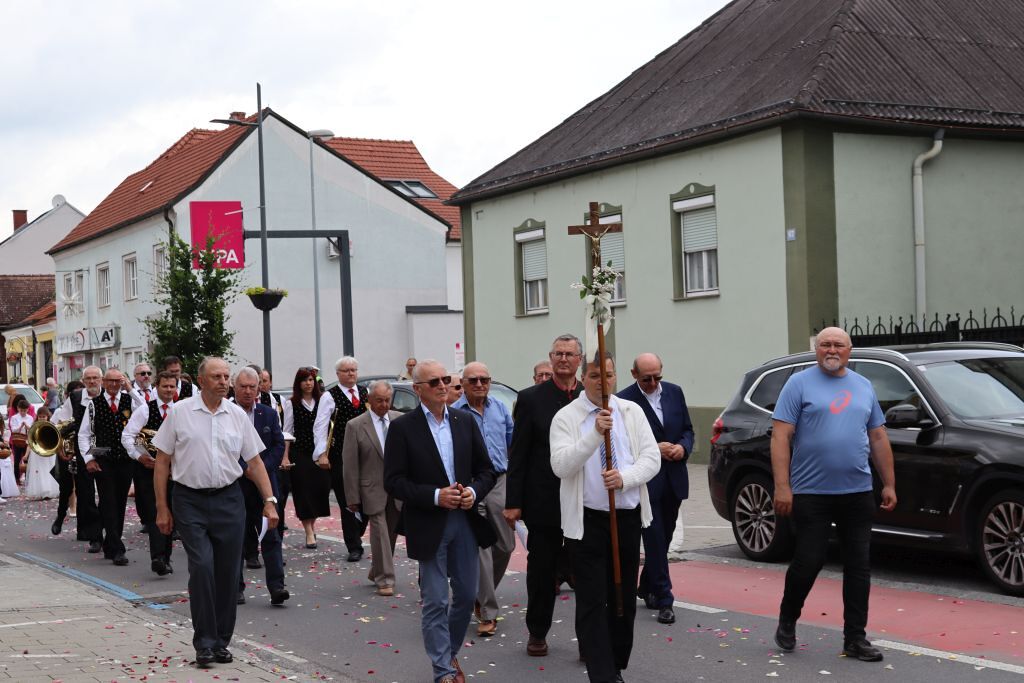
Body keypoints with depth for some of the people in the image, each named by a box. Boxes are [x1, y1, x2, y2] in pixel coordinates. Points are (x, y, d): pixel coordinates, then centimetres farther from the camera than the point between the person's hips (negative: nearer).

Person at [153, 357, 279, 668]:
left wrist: (270, 500, 0)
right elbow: (162, 461, 2)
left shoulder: (237, 415, 6)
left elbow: (255, 461, 9)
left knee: (227, 572, 4)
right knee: (202, 566, -14)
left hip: (229, 501, 3)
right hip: (191, 501, -3)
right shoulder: (180, 412, -1)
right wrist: (162, 508, -1)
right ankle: (204, 642, -4)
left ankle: (221, 641, 17)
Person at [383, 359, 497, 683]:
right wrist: (435, 496, -18)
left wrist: (474, 491, -10)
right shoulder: (402, 427, -6)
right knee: (436, 602, 0)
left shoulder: (465, 422, 6)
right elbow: (393, 481, -9)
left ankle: (450, 652, 33)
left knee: (466, 595, 11)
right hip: (428, 525, -4)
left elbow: (486, 470, 10)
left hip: (466, 520, 4)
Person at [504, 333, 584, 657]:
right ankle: (537, 632, 27)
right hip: (544, 503, 0)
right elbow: (518, 455, -1)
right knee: (542, 570, 11)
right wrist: (513, 502, -6)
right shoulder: (531, 398, 0)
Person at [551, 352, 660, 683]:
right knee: (593, 602, -7)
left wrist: (625, 477, -18)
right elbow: (561, 466, -17)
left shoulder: (632, 412, 7)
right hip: (588, 520, -4)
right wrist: (595, 434, -27)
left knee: (625, 597, 12)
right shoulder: (566, 417, -3)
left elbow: (651, 458, 1)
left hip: (629, 516, 4)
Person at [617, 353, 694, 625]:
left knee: (663, 538, 14)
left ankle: (648, 587, 30)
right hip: (646, 480, -5)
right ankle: (663, 599, -3)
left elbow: (688, 429, 13)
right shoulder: (625, 399, -9)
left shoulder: (674, 392, 7)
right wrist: (654, 448, -17)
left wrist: (683, 447, -7)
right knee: (655, 539, -5)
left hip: (674, 479, 5)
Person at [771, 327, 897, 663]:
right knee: (807, 562, -1)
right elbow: (781, 437, -7)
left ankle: (855, 638, 13)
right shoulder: (800, 384, -2)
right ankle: (787, 621, 24)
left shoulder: (863, 387, 13)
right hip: (811, 493, -4)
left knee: (859, 566, 4)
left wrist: (889, 484, 11)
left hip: (858, 493, 4)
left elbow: (878, 438, 17)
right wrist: (782, 487, -15)